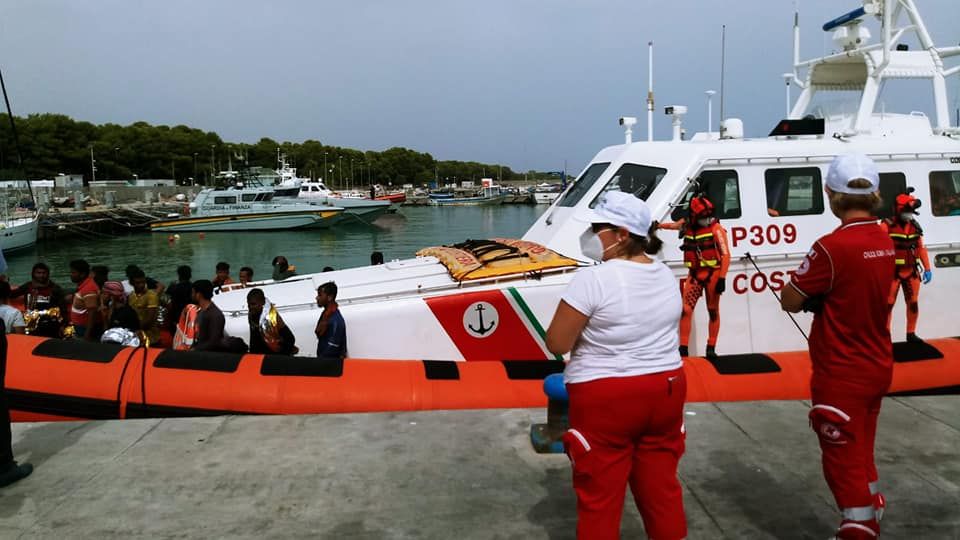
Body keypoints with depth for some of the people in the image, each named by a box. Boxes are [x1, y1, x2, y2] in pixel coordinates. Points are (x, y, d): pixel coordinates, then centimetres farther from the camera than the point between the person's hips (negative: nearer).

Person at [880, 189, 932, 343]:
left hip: (912, 271, 6)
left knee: (913, 303, 12)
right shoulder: (887, 226, -10)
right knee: (888, 304, -2)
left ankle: (911, 334, 24)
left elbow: (921, 248, 13)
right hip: (892, 272, -6)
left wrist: (927, 269, 10)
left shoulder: (915, 226, 9)